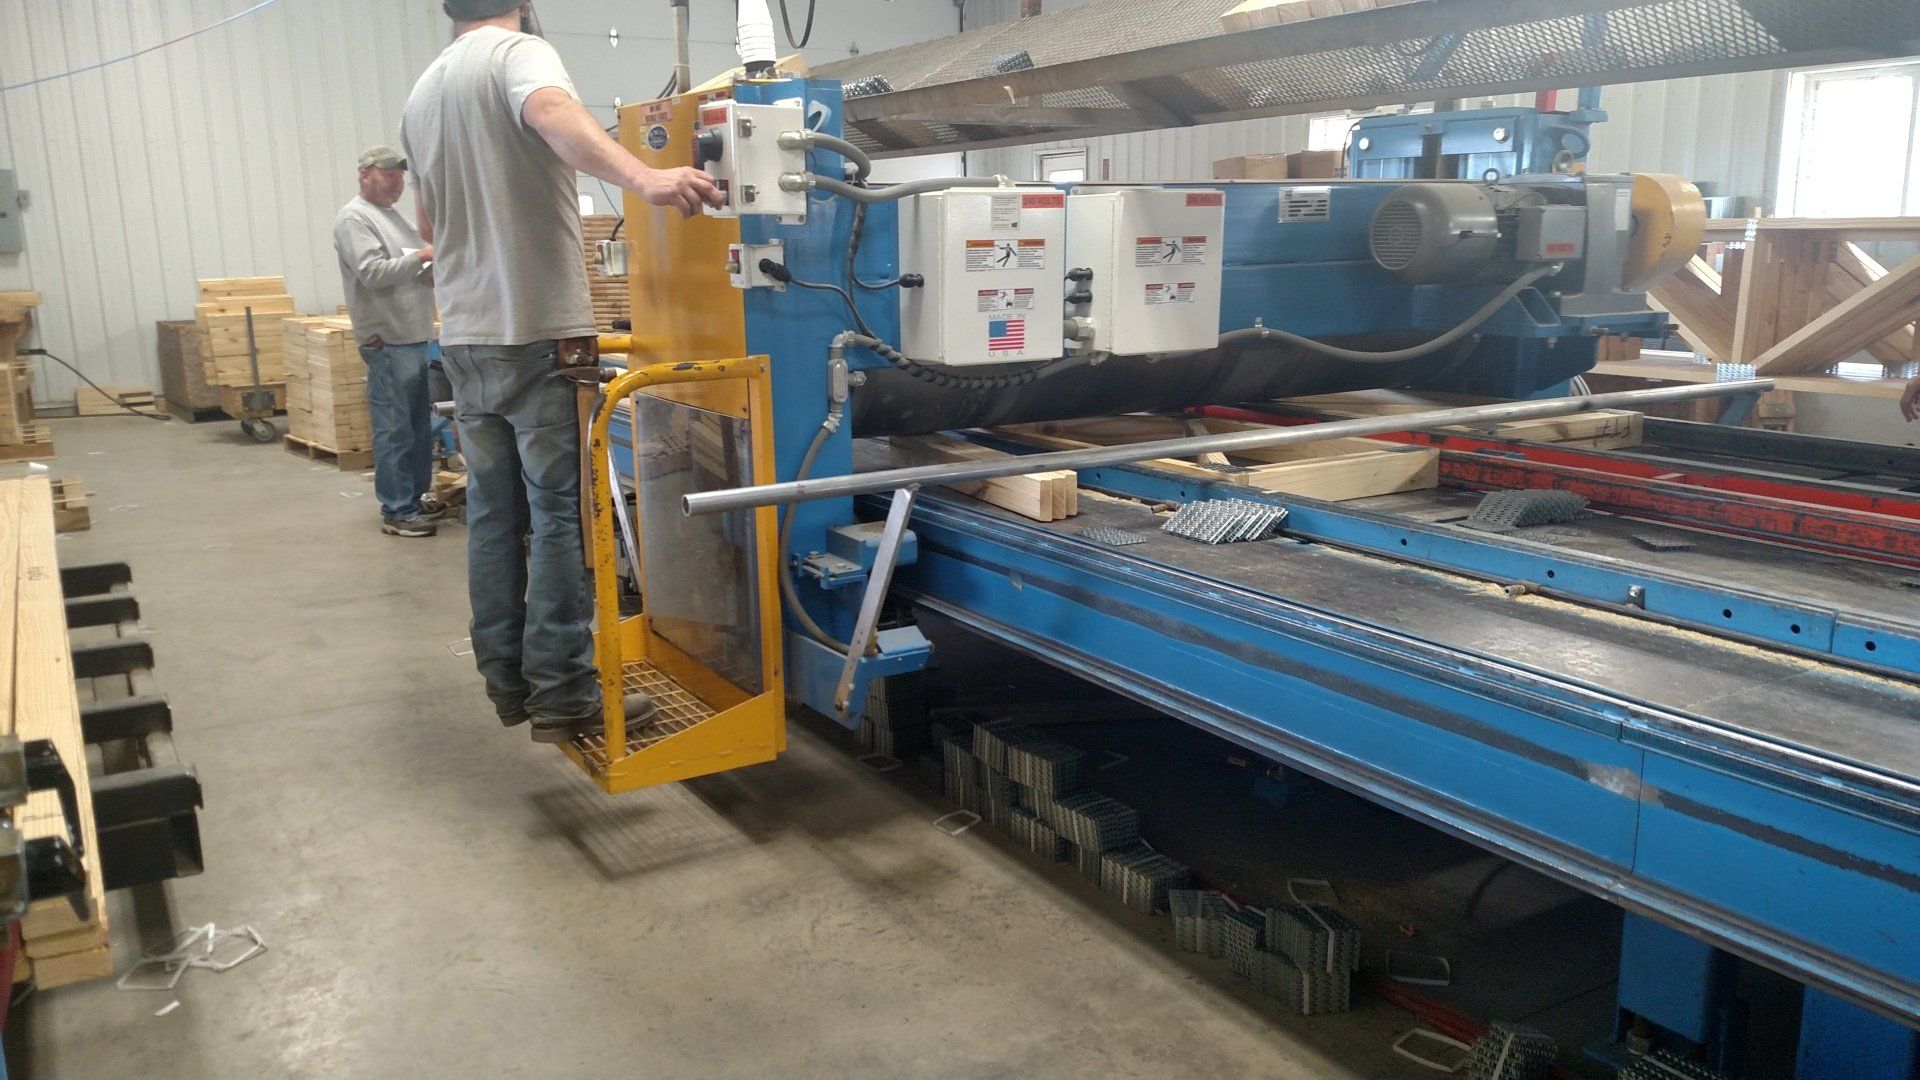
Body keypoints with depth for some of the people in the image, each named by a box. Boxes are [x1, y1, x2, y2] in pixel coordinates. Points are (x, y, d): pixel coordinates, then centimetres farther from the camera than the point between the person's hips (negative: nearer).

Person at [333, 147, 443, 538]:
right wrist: (422, 256, -18)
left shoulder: (394, 216, 21)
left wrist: (436, 268, 4)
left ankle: (417, 496, 24)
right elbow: (373, 273, -19)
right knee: (395, 430, -7)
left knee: (420, 425, 14)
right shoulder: (354, 218, -8)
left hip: (416, 337, 9)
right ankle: (397, 511, -2)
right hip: (388, 342, -9)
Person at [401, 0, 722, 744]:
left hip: (464, 340, 8)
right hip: (538, 334, -8)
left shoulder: (422, 94, 19)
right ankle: (563, 696, -1)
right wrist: (644, 179, -47)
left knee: (493, 515, 11)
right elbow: (555, 114, -29)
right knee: (561, 516, -4)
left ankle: (507, 682, 17)